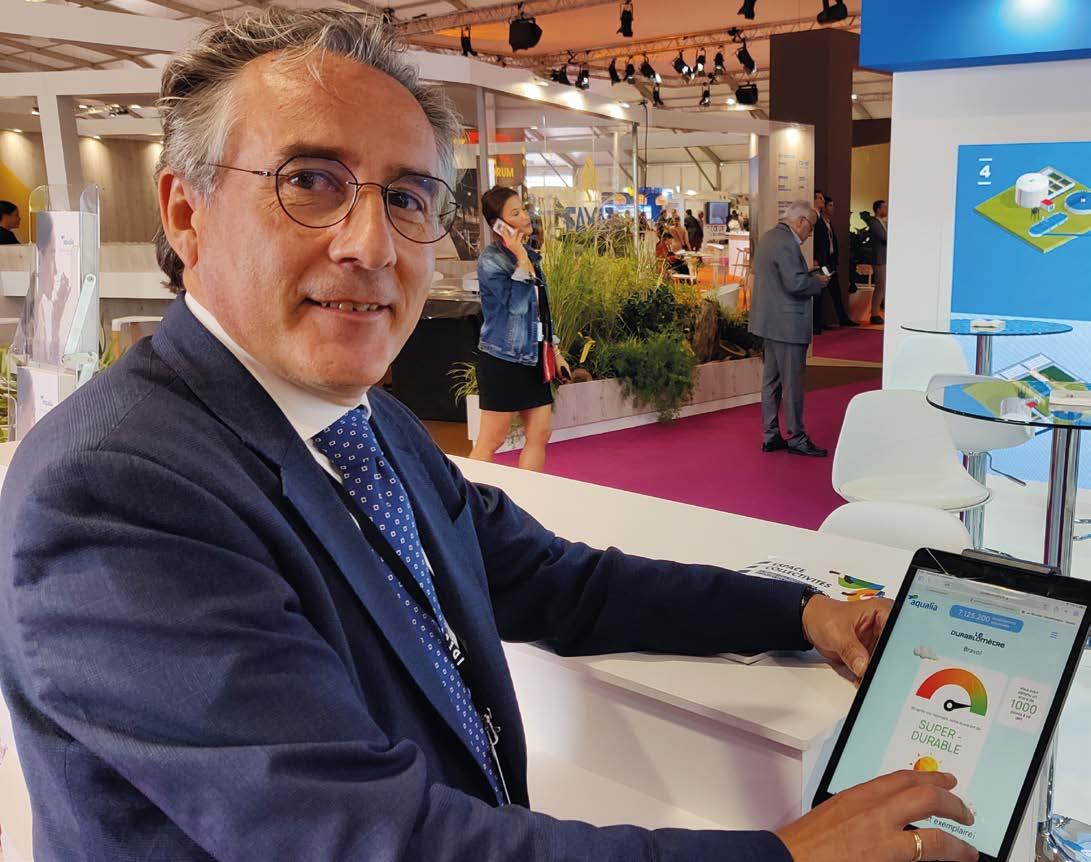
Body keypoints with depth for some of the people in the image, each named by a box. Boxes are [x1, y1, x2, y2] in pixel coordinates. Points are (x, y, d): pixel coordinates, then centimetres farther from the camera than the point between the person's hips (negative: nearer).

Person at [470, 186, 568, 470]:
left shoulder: (529, 254, 11)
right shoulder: (490, 260, -13)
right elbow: (517, 304, -23)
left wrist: (553, 350, 18)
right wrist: (521, 260, -21)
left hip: (533, 358, 8)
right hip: (502, 360, -8)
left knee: (540, 433, 8)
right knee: (490, 441, -3)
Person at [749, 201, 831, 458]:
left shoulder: (767, 238, 13)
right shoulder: (786, 243, -19)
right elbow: (796, 284, -26)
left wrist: (808, 274, 16)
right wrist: (818, 282, -7)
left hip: (770, 321, 10)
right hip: (787, 324, -10)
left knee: (771, 379, 13)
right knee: (793, 382, -2)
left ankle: (770, 436, 19)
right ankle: (796, 438, 6)